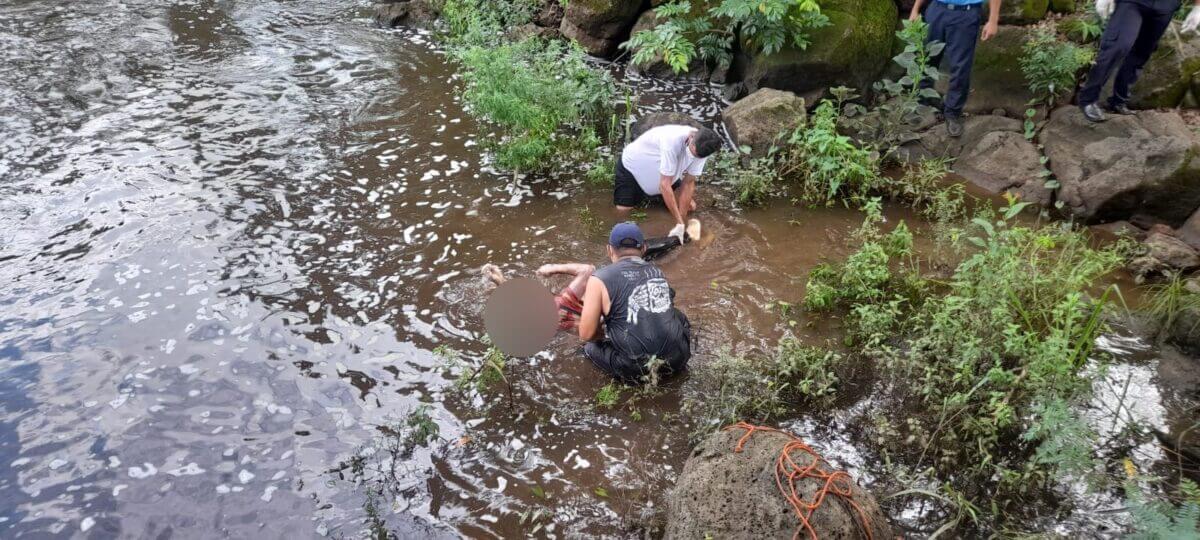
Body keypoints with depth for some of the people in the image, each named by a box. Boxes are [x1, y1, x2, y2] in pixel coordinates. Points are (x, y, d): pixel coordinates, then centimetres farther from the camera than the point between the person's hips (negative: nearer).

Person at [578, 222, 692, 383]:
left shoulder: (600, 279, -5)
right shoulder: (658, 272, 11)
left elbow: (586, 334, -4)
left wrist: (607, 333, 18)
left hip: (639, 369, -4)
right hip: (677, 358, 5)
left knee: (590, 346, 21)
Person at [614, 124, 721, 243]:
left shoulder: (702, 148, -22)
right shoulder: (673, 140, -42)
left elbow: (688, 183, -18)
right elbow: (664, 185, -39)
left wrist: (681, 225, -21)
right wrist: (680, 223, -37)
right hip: (632, 166, -6)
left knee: (690, 206, 0)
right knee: (622, 214, -17)